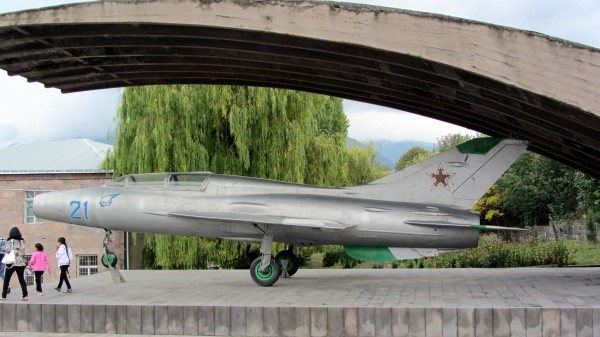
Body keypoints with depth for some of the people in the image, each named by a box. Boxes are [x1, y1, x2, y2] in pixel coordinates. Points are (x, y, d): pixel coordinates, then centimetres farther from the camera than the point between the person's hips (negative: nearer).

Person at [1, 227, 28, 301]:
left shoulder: (10, 241, -6)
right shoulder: (22, 241, 4)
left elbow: (6, 250, -9)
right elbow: (23, 251, 4)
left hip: (12, 262, -3)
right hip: (21, 262, 3)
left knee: (6, 279, 10)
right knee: (21, 279, 4)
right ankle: (25, 295, -6)